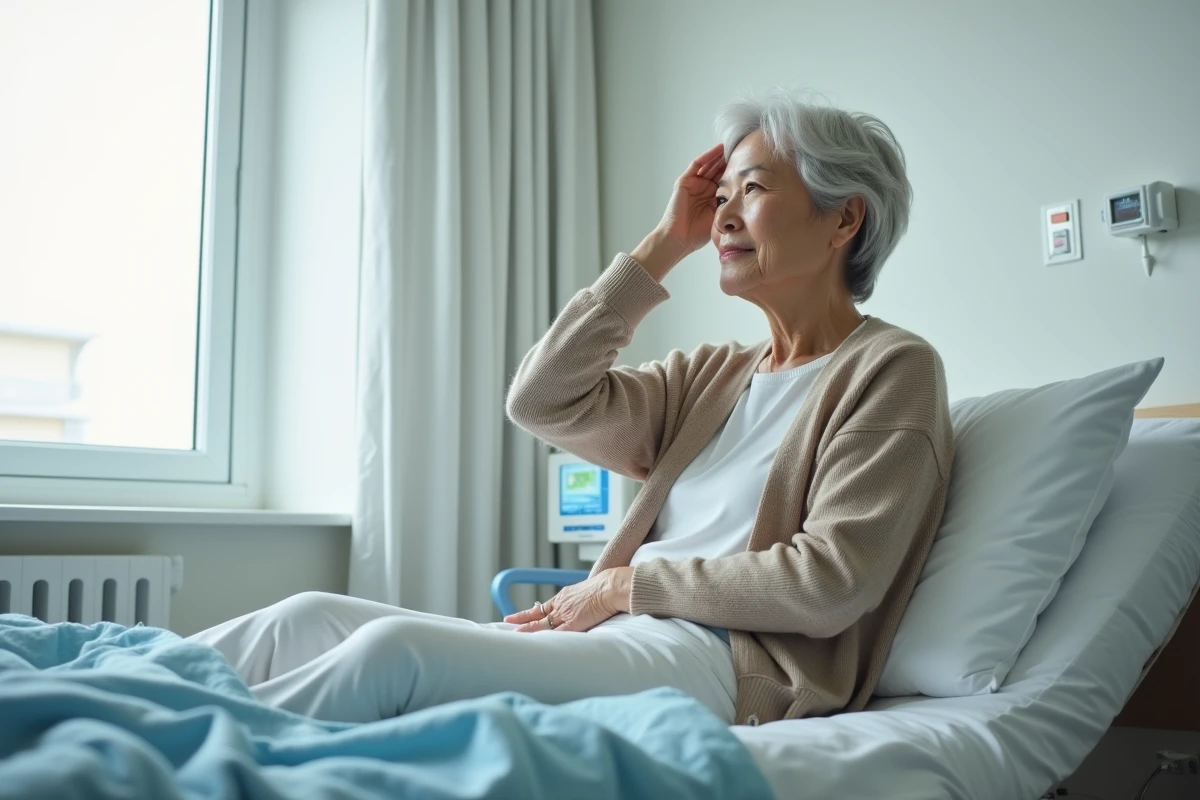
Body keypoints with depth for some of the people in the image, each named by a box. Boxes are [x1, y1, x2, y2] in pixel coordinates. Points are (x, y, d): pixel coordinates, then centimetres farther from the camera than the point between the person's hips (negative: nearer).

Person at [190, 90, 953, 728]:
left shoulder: (891, 368, 1)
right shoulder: (713, 372, 20)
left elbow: (829, 583, -11)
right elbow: (542, 400, 6)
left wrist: (623, 585, -6)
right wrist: (662, 246, 8)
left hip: (723, 664, -7)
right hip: (616, 642, 7)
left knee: (395, 647, -26)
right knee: (311, 617, -8)